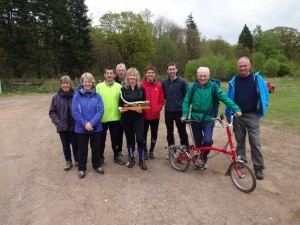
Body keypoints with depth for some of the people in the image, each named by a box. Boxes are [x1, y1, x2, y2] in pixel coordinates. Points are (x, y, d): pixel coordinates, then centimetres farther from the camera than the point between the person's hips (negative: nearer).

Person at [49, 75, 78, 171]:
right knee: (65, 145, 15)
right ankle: (68, 161, 32)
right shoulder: (56, 97, -2)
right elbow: (52, 112, 3)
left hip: (74, 126, -2)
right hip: (62, 127, 2)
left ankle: (77, 160, 31)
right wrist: (57, 122, -8)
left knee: (75, 144, 12)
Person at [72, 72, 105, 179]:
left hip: (96, 128, 1)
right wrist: (85, 123, -18)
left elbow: (101, 111, -8)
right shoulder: (77, 96, -5)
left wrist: (91, 123, -18)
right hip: (81, 128, -1)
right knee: (82, 149, 13)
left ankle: (97, 165, 35)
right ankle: (81, 168, 30)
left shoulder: (97, 96, -2)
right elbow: (75, 112, -9)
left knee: (96, 148, 15)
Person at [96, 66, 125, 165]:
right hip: (102, 117, -1)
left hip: (115, 117, 1)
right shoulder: (99, 86, -2)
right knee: (102, 138, 12)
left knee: (115, 138, 13)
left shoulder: (119, 86, 2)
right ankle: (100, 157, 29)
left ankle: (116, 156, 30)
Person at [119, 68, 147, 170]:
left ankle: (141, 160, 12)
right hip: (126, 117, 1)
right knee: (129, 138, 10)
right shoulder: (123, 89, 2)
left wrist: (141, 109, -15)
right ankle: (131, 158, 27)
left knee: (140, 138, -6)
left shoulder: (141, 88, 1)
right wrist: (120, 108, -15)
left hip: (138, 117, -1)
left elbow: (145, 102, 4)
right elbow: (120, 103, 6)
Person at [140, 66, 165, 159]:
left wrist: (158, 109, -8)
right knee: (144, 134, 9)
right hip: (144, 115, -2)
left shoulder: (158, 86, 3)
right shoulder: (141, 85, -4)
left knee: (154, 134, 12)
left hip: (155, 115, 2)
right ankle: (145, 151, 26)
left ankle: (151, 150, 30)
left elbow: (162, 100, 4)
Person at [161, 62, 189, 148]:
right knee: (169, 132, 12)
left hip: (179, 111, -3)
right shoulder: (164, 82, 4)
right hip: (168, 111, 3)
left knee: (182, 132, 5)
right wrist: (169, 102, 6)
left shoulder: (182, 82, -5)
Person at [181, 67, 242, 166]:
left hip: (208, 120, -1)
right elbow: (186, 102, 0)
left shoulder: (213, 87, -7)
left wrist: (236, 109, -25)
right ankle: (199, 158, 38)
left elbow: (225, 98, -14)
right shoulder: (192, 87, -4)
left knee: (208, 140, -17)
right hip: (195, 119, 2)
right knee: (198, 143, 12)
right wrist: (185, 115, -11)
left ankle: (204, 157, 13)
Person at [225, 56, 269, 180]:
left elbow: (265, 95, 5)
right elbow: (229, 99, 7)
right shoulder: (234, 81, 3)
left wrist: (262, 109, 0)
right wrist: (228, 114, 6)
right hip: (237, 116, 2)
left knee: (255, 142, -2)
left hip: (252, 116, -2)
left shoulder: (257, 79, -3)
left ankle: (259, 168, 9)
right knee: (240, 141, 13)